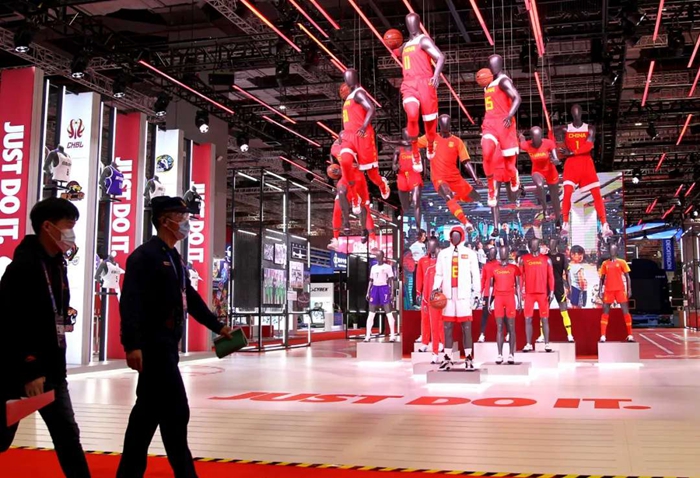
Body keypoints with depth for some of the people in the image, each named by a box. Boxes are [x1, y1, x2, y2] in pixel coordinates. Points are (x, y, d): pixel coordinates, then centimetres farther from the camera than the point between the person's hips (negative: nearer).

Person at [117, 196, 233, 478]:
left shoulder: (175, 259, 17)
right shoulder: (145, 255, -12)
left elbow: (191, 298, 24)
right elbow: (131, 303, -21)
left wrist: (217, 327, 25)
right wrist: (133, 345, -29)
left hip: (167, 344, 10)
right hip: (153, 345, -10)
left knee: (149, 410, 14)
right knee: (176, 411, -6)